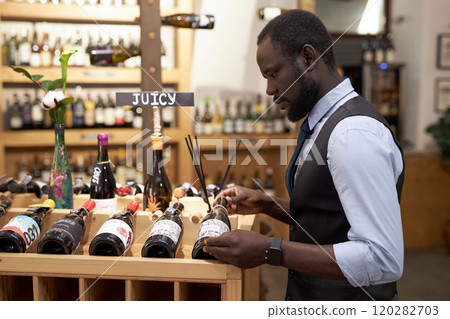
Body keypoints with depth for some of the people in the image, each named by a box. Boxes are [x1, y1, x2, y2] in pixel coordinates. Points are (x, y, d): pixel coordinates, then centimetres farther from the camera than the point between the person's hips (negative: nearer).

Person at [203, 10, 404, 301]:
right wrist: (267, 205, 2)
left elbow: (383, 260, -29)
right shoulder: (325, 124, 6)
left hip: (345, 297, -8)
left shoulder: (354, 133, -24)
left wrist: (270, 251, -28)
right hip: (310, 291, 8)